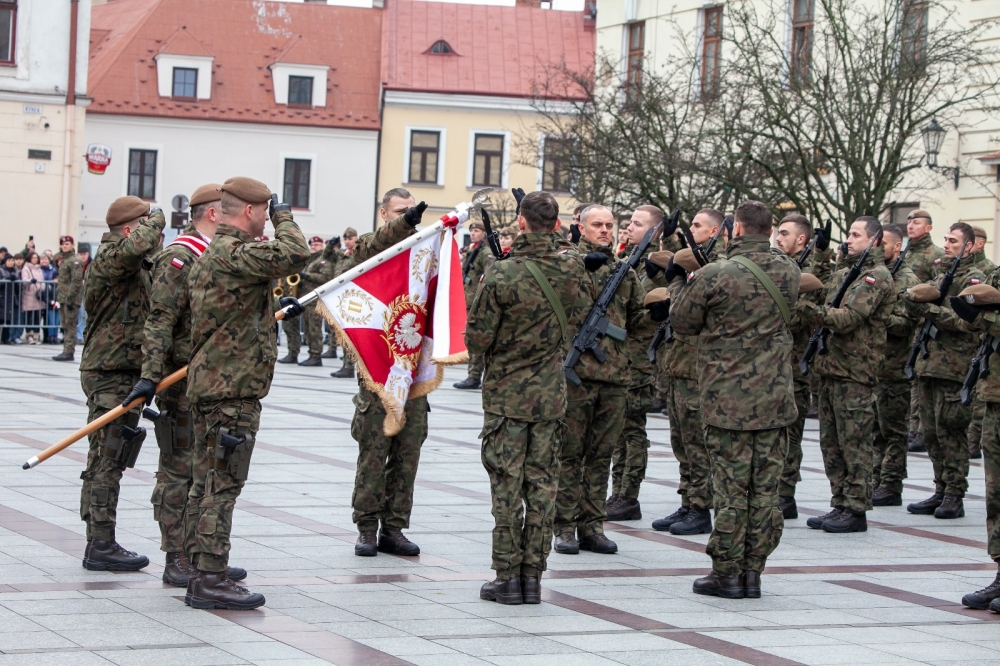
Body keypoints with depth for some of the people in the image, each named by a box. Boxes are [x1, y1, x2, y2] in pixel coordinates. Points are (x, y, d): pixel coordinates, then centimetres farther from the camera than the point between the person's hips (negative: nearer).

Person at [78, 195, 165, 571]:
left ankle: (99, 543, 19)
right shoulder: (110, 256, -14)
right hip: (111, 374, -10)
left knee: (106, 460, 13)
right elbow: (136, 246, -36)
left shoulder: (137, 267, 18)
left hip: (124, 374, 10)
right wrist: (156, 219, -17)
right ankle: (101, 547, -6)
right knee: (108, 460, -8)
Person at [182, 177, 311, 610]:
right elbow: (295, 254, -25)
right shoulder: (235, 253, -16)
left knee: (206, 482, 14)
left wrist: (273, 311, 22)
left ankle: (200, 573, 21)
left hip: (208, 383, 11)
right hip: (233, 388, -11)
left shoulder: (208, 257, 18)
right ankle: (211, 579, -9)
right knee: (223, 482, -9)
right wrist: (284, 217, -8)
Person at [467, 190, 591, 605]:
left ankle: (507, 578, 4)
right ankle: (532, 577, 9)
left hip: (506, 394, -3)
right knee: (542, 484, 7)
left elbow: (477, 340, -13)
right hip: (552, 395, 3)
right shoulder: (572, 268, -5)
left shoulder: (501, 275, -17)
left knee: (506, 486, 2)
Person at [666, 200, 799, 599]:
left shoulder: (714, 276, -13)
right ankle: (753, 572, 11)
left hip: (727, 399, -4)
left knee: (731, 487, 1)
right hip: (776, 398, 4)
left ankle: (727, 573, 6)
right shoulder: (788, 272, 3)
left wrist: (690, 284, 14)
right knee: (765, 488, 7)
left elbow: (680, 321, -1)